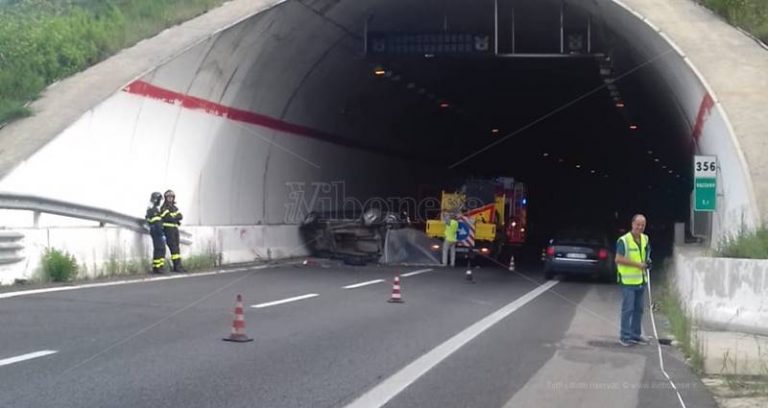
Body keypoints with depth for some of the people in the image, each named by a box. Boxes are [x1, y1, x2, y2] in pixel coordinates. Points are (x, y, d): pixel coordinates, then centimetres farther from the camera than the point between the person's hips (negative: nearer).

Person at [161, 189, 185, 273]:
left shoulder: (174, 208, 17)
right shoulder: (164, 207, -5)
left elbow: (181, 216, 3)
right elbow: (168, 217, -19)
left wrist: (174, 217, -13)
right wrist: (176, 219, -7)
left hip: (175, 229, 8)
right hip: (168, 229, -8)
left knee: (177, 248, 6)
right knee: (173, 248, -12)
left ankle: (178, 266, 6)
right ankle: (176, 266, -13)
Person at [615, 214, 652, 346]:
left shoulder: (645, 239, 9)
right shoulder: (624, 240, -14)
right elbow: (618, 259, -19)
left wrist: (647, 261, 0)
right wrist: (637, 264, -21)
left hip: (641, 280, 7)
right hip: (628, 280, -7)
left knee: (639, 309, 13)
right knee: (627, 309, -5)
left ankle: (636, 334, 23)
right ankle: (625, 336, 3)